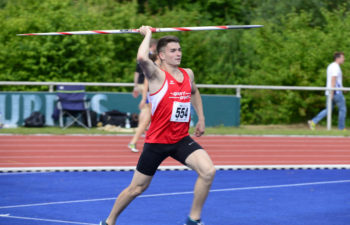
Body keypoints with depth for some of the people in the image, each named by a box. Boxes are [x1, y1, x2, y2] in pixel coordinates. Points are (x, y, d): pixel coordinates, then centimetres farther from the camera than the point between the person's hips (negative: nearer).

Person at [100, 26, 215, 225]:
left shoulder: (188, 74, 7)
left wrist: (201, 118, 26)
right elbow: (142, 58, -34)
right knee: (137, 188, 6)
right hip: (157, 141, -5)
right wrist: (148, 34, -19)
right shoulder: (158, 75, -12)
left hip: (181, 140, 5)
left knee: (208, 171, -19)